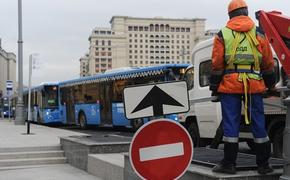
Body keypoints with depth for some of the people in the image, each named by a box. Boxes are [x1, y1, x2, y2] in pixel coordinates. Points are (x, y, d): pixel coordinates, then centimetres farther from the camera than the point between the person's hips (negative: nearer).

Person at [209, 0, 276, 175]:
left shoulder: (222, 35, 3)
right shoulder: (258, 33, 7)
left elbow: (217, 64, 1)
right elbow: (268, 63, 9)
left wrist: (214, 86, 6)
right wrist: (271, 84, 18)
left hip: (230, 85, -1)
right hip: (254, 85, 1)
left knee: (231, 124, 2)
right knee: (258, 123, 7)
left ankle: (229, 163, 5)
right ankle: (263, 164, 14)